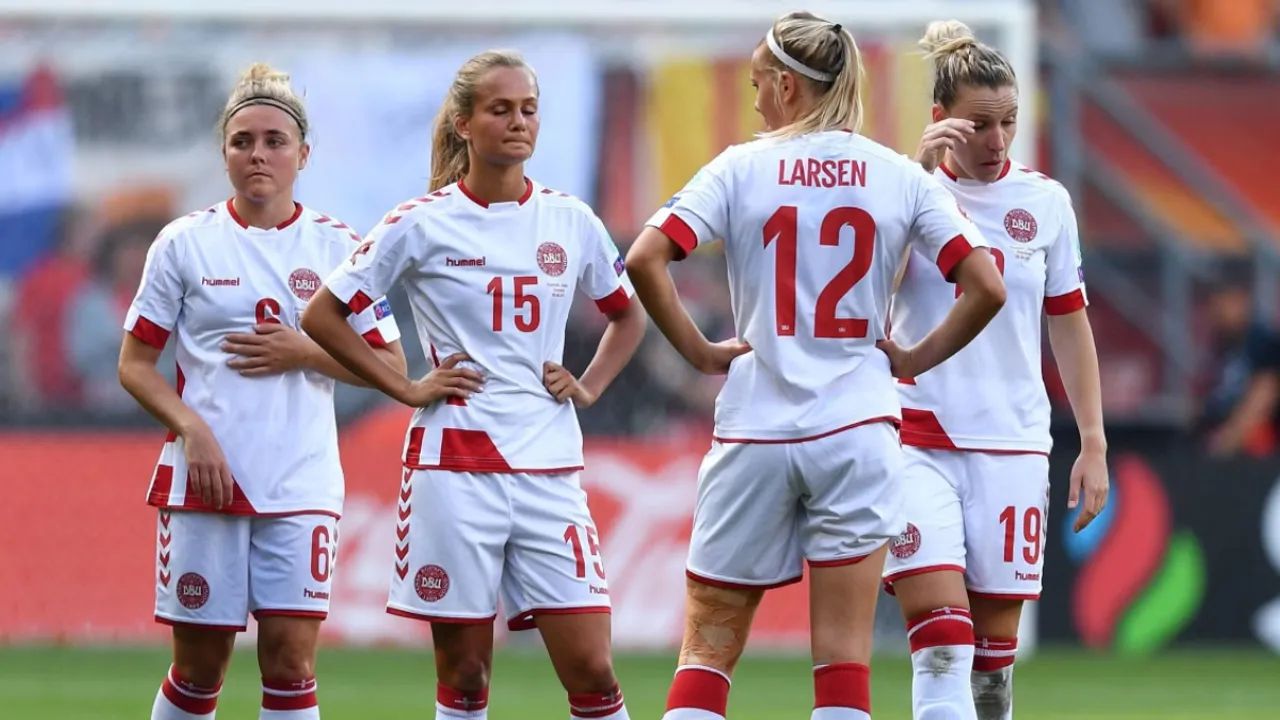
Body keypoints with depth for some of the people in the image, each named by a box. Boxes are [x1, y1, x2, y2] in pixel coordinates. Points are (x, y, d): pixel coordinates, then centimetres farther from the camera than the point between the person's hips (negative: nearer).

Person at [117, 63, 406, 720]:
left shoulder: (338, 247, 5)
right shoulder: (184, 244, 3)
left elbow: (390, 366, 6)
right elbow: (135, 364, 4)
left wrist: (302, 353, -9)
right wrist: (191, 428, -12)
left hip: (301, 485, 0)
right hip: (203, 483, 0)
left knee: (290, 656, -8)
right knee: (200, 664, 3)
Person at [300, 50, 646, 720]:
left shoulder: (570, 221, 7)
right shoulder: (422, 224, -2)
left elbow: (628, 316, 24)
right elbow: (322, 315, 2)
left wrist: (588, 387, 7)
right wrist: (407, 389, -3)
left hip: (549, 469, 2)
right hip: (455, 468, -2)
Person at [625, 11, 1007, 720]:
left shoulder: (741, 169, -1)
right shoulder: (900, 177, 3)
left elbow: (644, 260, -12)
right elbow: (986, 288, -5)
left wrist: (699, 350, -1)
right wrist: (914, 359, 7)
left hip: (754, 429, -1)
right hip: (856, 431, 1)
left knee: (707, 647, 8)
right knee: (844, 657, 2)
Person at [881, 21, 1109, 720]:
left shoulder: (1044, 201, 7)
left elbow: (1069, 323, 13)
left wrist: (1094, 443, 9)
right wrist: (919, 167, -25)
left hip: (1011, 445, 3)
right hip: (916, 441, -3)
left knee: (994, 652, 4)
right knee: (940, 642, -16)